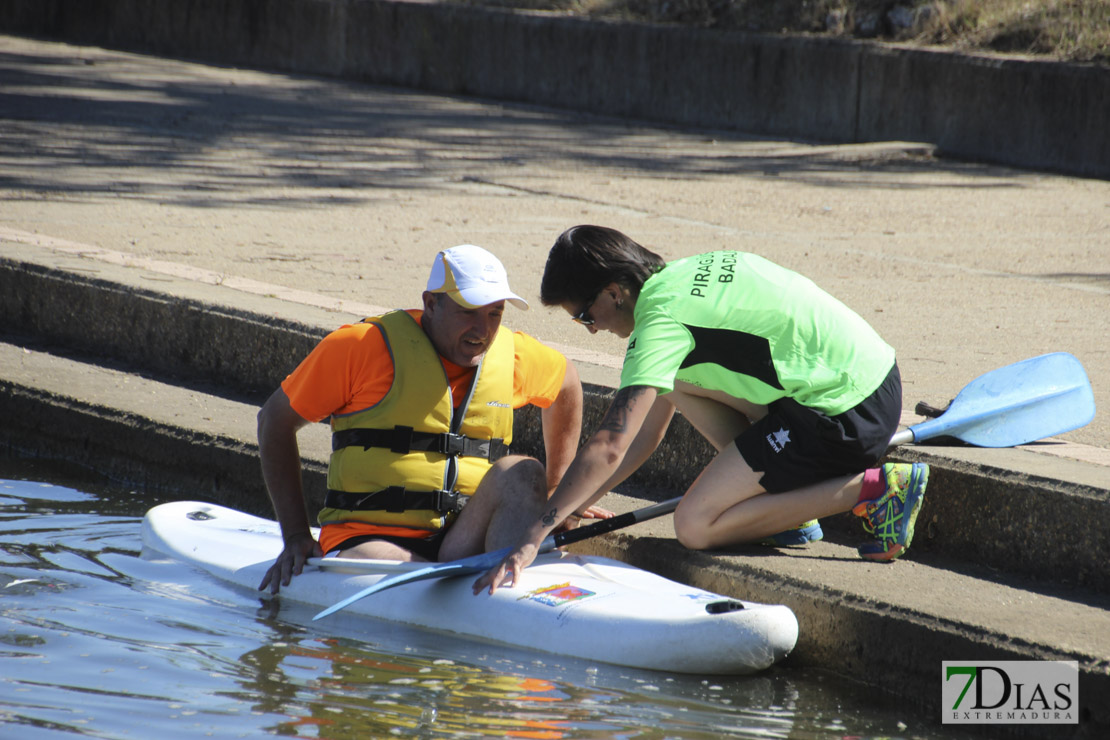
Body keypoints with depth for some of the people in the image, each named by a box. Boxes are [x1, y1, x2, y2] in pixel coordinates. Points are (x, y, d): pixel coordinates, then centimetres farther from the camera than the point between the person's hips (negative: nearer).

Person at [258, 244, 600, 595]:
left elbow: (566, 382, 34)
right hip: (370, 539, -4)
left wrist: (556, 493, 32)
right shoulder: (364, 346, -3)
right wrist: (296, 537, -2)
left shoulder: (512, 355, 11)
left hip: (465, 538, 4)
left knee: (521, 473, -26)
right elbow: (276, 419, 4)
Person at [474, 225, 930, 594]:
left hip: (850, 411, -10)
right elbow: (649, 432, 21)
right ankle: (787, 509, 14)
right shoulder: (680, 278, 15)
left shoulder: (661, 314, -14)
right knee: (675, 379, 17)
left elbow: (610, 447, -20)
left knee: (695, 526, -8)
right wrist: (577, 503, 21)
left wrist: (532, 539, -20)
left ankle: (874, 492, -6)